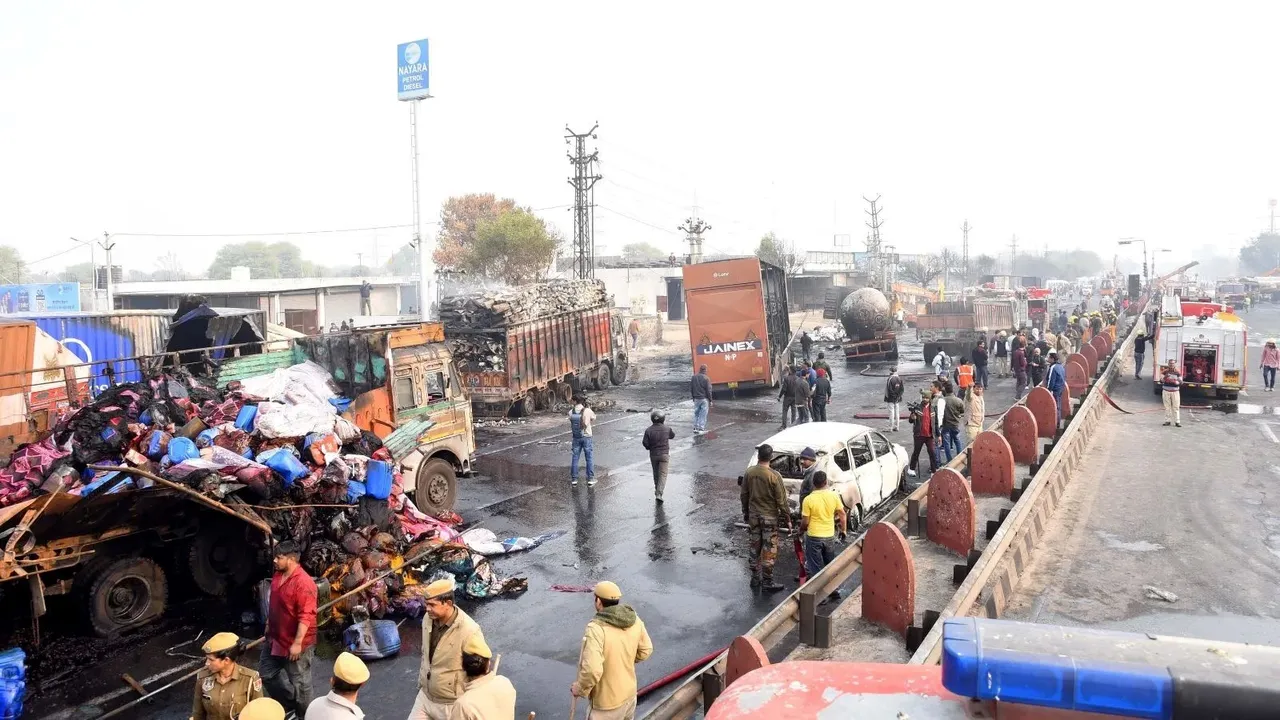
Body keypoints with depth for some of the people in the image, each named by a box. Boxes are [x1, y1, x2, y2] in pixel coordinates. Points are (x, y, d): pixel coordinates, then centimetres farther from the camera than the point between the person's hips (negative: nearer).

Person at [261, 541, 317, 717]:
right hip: (275, 638, 9)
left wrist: (297, 643, -26)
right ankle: (289, 705, 38)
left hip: (295, 643, -9)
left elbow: (306, 617, -27)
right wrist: (268, 625, 21)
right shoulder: (277, 576, 2)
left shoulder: (303, 583, -26)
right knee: (266, 673, 20)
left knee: (298, 682, 6)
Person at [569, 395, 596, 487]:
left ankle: (574, 479, 15)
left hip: (576, 437, 2)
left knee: (575, 458, 11)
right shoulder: (588, 411, -11)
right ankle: (590, 479, 8)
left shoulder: (571, 412, -7)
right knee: (589, 459, 6)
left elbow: (570, 426, 0)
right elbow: (594, 419, 6)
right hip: (586, 437, -2)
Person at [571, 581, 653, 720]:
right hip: (629, 691, 7)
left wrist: (579, 689, -16)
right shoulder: (633, 618, -9)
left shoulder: (596, 628, -30)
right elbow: (645, 650, 5)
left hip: (608, 701, -7)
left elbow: (592, 670, -35)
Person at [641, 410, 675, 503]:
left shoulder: (648, 430, -9)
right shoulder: (667, 429, -9)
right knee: (663, 474, -2)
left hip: (653, 454, 2)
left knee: (656, 473, 19)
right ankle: (659, 494, -15)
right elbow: (672, 435, 11)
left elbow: (645, 442, -11)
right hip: (664, 454, -2)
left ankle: (657, 490, 33)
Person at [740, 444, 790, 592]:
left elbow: (744, 495, 5)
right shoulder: (774, 475, -18)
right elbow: (781, 500, -14)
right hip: (769, 517, -5)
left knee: (755, 548, 15)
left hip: (753, 515, 5)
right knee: (769, 551, 5)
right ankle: (767, 583, 11)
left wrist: (745, 513, 18)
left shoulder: (749, 472, -4)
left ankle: (755, 579, 25)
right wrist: (788, 519, -4)